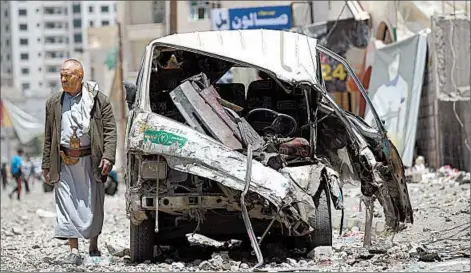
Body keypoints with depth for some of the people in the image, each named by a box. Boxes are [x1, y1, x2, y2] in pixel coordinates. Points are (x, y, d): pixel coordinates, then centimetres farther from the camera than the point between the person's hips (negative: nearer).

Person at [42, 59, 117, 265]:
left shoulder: (98, 100, 1)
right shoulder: (54, 103, 10)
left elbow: (110, 130, -1)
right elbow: (49, 137, 12)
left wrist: (108, 156, -14)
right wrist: (46, 166, 8)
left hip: (90, 160, -2)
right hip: (64, 162, 2)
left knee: (93, 205, 5)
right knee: (68, 205, -5)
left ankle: (93, 246, 21)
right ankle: (73, 251, -4)